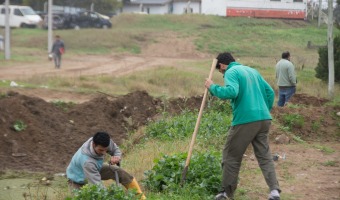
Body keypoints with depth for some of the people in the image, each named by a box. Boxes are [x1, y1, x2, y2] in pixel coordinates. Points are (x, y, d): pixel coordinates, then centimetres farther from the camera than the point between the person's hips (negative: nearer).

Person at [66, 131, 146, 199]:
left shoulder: (106, 142, -29)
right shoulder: (87, 161, -46)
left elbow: (116, 150, -6)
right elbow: (97, 185, -45)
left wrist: (116, 157, -29)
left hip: (95, 169, 6)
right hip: (78, 180, -6)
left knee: (119, 172, -10)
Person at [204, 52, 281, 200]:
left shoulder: (231, 72, -3)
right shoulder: (252, 71, 21)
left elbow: (231, 92, -22)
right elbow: (270, 92, 20)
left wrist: (212, 87, -8)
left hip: (245, 121, -7)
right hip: (264, 119, 7)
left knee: (231, 156, 7)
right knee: (265, 155, 8)